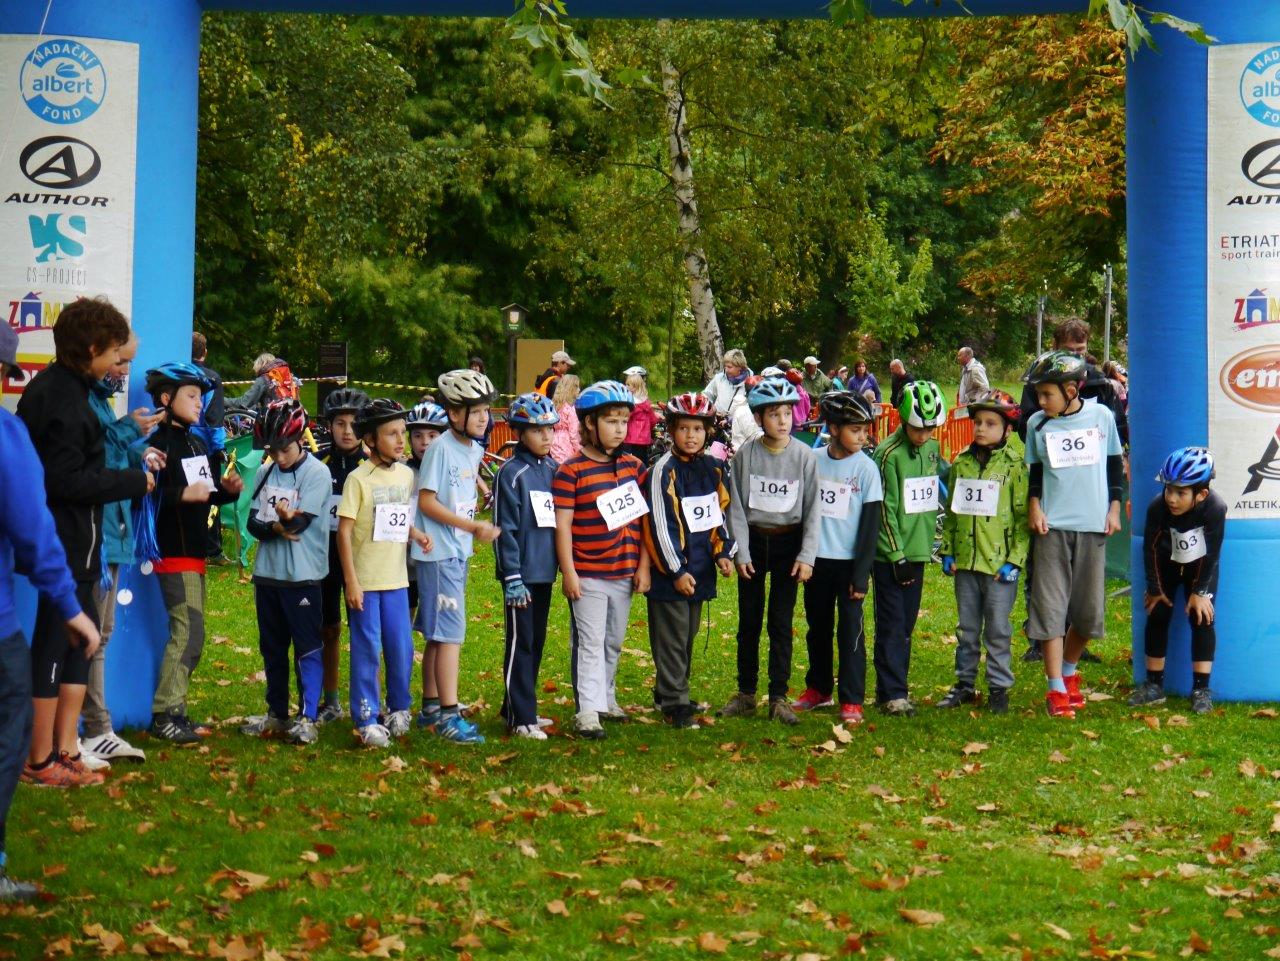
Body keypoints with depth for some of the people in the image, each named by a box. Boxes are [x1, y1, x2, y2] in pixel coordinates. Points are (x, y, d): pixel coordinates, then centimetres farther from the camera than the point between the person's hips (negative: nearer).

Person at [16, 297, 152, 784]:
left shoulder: (48, 388, 11)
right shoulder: (65, 399, -19)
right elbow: (66, 480, -23)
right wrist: (133, 481, -14)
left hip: (64, 542, 10)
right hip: (65, 544, -10)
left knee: (80, 639, 15)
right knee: (55, 644, -1)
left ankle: (64, 751, 20)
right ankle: (40, 762, 8)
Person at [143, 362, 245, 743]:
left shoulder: (197, 445, 14)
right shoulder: (159, 443, -14)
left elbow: (207, 494, 20)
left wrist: (227, 490, 1)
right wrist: (182, 494, -30)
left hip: (195, 552, 10)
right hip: (172, 553, -10)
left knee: (188, 634, 12)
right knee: (189, 632, -14)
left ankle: (174, 711, 18)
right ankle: (164, 715, -9)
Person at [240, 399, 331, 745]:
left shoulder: (317, 473, -8)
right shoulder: (265, 472, 9)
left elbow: (301, 521, -16)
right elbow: (253, 522, 3)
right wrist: (277, 527, -14)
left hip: (303, 575, -6)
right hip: (267, 573, 6)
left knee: (307, 648, -3)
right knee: (272, 648, 15)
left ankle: (307, 717, 0)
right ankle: (277, 714, 25)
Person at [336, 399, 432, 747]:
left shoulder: (406, 475, 7)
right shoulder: (359, 478, -10)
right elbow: (344, 530, -11)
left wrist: (416, 533, -4)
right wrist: (351, 581, -14)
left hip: (396, 578, 5)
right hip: (365, 581, -5)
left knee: (402, 649, 9)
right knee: (367, 650, 0)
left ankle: (399, 708, 28)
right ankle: (367, 719, 9)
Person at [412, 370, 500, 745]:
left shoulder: (476, 450, 9)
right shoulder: (441, 449, -14)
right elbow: (426, 501, -17)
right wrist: (475, 526, -19)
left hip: (459, 552, 8)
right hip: (438, 553, -8)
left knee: (437, 634, 15)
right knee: (451, 632, -10)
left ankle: (431, 707, 23)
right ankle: (449, 715, -9)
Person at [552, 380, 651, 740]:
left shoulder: (633, 467, 7)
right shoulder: (570, 471, -10)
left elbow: (641, 519, 10)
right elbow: (562, 524, -11)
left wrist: (643, 566, 6)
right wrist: (568, 573, -13)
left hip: (624, 574, 5)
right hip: (587, 576, -5)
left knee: (614, 642, 17)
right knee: (590, 643, -5)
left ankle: (606, 697, 31)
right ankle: (588, 710, -4)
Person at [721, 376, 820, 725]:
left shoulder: (804, 457, -7)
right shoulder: (745, 455, -6)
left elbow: (813, 509, -4)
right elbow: (736, 506, -2)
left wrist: (806, 556, -9)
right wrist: (741, 552, -7)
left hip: (788, 542, -1)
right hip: (753, 540, 1)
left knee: (781, 622, 1)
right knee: (749, 621, 8)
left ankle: (779, 697, 7)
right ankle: (746, 693, 19)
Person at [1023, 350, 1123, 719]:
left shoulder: (1101, 416, 3)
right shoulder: (1037, 424, 4)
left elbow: (1115, 464, 12)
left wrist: (1114, 508, 7)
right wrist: (1033, 505, -3)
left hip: (1093, 526, 0)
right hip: (1052, 526, 0)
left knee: (1089, 610, 5)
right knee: (1050, 607, -6)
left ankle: (1068, 671, 29)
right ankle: (1056, 689, -2)